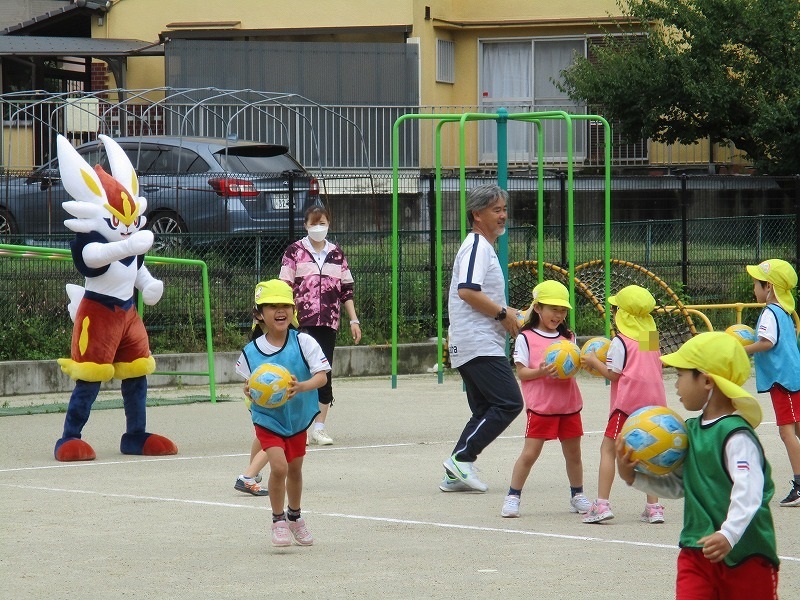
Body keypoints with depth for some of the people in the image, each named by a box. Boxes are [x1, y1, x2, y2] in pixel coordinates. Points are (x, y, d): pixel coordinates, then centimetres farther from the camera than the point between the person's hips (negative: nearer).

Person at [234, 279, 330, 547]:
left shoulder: (304, 342, -15)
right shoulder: (251, 352, -13)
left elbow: (321, 376, -19)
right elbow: (248, 385, 0)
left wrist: (301, 387, -37)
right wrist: (249, 391, -23)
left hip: (298, 416, 2)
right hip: (268, 418, -2)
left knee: (295, 469, 18)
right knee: (279, 466, -18)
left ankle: (294, 516, 43)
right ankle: (278, 521, 2)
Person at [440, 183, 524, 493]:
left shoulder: (482, 247, 23)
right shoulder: (477, 246, -11)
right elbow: (467, 291, -23)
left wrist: (505, 312, 17)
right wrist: (503, 313, -15)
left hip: (473, 345, 11)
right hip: (480, 344, -11)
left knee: (484, 410, 11)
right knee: (509, 402, -13)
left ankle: (456, 474, 8)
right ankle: (462, 457, -12)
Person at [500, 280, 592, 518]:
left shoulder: (568, 337, 12)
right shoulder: (526, 338, -3)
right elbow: (521, 372, -7)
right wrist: (541, 372, -24)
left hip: (569, 405, 5)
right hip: (540, 406, -4)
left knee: (573, 453, 13)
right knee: (530, 453, -7)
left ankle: (577, 496, 27)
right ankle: (513, 497, 2)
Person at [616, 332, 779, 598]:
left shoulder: (736, 435, -19)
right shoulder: (691, 430, 9)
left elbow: (748, 491, -29)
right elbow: (678, 485, 16)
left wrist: (729, 535, -41)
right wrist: (632, 476, 4)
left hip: (745, 553, -7)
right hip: (697, 549, 7)